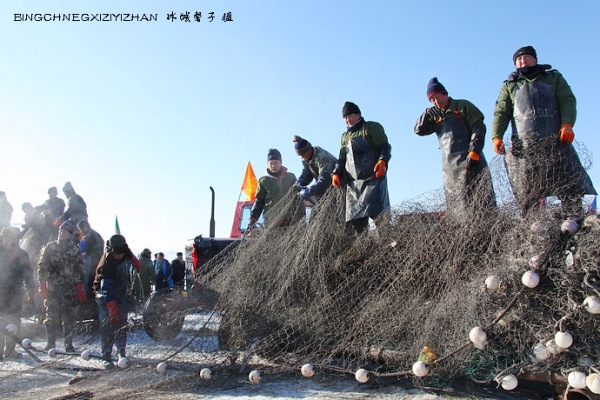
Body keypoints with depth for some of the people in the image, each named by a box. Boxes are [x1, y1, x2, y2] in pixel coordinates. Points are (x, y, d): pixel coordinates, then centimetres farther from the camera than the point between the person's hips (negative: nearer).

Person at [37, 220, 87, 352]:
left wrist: (80, 289, 3)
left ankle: (69, 344, 8)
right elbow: (42, 267, 7)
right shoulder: (50, 247, 8)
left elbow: (80, 270, 8)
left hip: (69, 288, 0)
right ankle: (51, 343, 12)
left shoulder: (75, 250, 7)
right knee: (52, 316, 0)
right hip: (52, 288, 0)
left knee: (68, 317, -1)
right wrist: (42, 285, -3)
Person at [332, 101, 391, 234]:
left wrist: (382, 161, -19)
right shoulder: (345, 136, 29)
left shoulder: (372, 127, 10)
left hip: (372, 177, -6)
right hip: (353, 181, 6)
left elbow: (385, 146, 1)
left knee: (376, 212, -19)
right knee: (353, 219, -2)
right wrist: (336, 173, 8)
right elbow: (342, 159, 27)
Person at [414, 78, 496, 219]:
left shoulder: (462, 106, 7)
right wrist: (427, 114, -3)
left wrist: (474, 151, -13)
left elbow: (479, 127, -1)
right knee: (454, 205, -1)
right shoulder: (436, 116, 21)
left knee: (480, 199, -11)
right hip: (449, 166, 5)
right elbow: (419, 130, 13)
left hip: (469, 161, -5)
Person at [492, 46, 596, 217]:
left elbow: (568, 100, 9)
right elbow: (501, 113, 10)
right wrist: (497, 136, -9)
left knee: (570, 189, -10)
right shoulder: (509, 86, 23)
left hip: (556, 142, 0)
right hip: (524, 147, 0)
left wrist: (567, 124, -11)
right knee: (528, 197, -6)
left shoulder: (554, 78, 24)